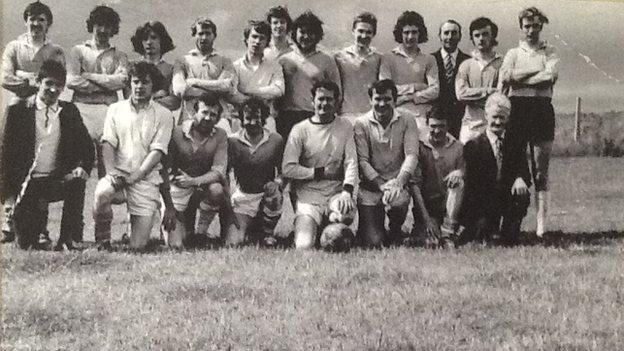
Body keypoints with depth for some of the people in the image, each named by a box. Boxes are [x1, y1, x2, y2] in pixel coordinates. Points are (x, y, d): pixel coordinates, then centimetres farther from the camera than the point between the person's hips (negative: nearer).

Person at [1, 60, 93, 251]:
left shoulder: (69, 111, 8)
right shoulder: (18, 111, 1)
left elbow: (87, 147, 7)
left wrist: (83, 168, -15)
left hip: (59, 180, 2)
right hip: (28, 183, -1)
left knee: (77, 182, -34)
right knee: (25, 243, -12)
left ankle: (67, 240, -20)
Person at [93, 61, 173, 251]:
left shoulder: (163, 115, 4)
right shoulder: (115, 109, 12)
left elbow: (157, 151, -4)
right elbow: (108, 144, 3)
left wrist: (134, 177, -18)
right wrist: (111, 173, -15)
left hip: (146, 180, -1)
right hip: (118, 174, 2)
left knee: (138, 246, -9)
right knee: (101, 193, -36)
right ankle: (102, 241, -11)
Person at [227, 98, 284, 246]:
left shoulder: (276, 140, -3)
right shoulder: (233, 141, -4)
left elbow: (283, 171, 1)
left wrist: (278, 183, -22)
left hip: (266, 195, 0)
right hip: (242, 196, 0)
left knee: (272, 188, -37)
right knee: (235, 240, -18)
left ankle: (268, 232, -9)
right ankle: (252, 232, 21)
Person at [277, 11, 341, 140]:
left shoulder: (327, 61, 10)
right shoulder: (283, 60, 14)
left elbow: (336, 95, 10)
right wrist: (276, 115, 3)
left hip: (315, 118, -1)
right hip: (286, 118, 2)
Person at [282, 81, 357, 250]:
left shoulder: (345, 127, 9)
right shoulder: (300, 130, 1)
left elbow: (351, 162, 0)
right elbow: (287, 169, -5)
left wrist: (347, 191, -16)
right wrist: (320, 173, -9)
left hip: (336, 192, 2)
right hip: (308, 195, -2)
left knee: (347, 212, -34)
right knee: (304, 246, -21)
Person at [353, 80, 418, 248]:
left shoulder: (407, 122, 4)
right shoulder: (361, 124, 2)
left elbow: (411, 155, -7)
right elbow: (362, 160, -6)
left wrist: (398, 183, -24)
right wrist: (382, 184, -20)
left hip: (397, 185, 1)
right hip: (370, 188, 0)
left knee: (398, 200, -36)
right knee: (373, 242, -14)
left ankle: (395, 230, 0)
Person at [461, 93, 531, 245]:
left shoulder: (515, 143, 10)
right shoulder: (473, 146, 0)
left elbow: (524, 172, 0)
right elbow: (471, 185, -4)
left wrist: (520, 179, -23)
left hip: (508, 200, 3)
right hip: (481, 203, -3)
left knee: (522, 195, -29)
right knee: (482, 227, -29)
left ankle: (508, 237, -10)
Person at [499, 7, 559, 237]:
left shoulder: (550, 52, 12)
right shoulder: (513, 53, 15)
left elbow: (552, 76, -7)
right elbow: (505, 76, -4)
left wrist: (518, 78, -4)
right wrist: (538, 72, -6)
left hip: (542, 110, -1)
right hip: (517, 109, 1)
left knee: (541, 171, -2)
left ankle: (541, 224, -5)